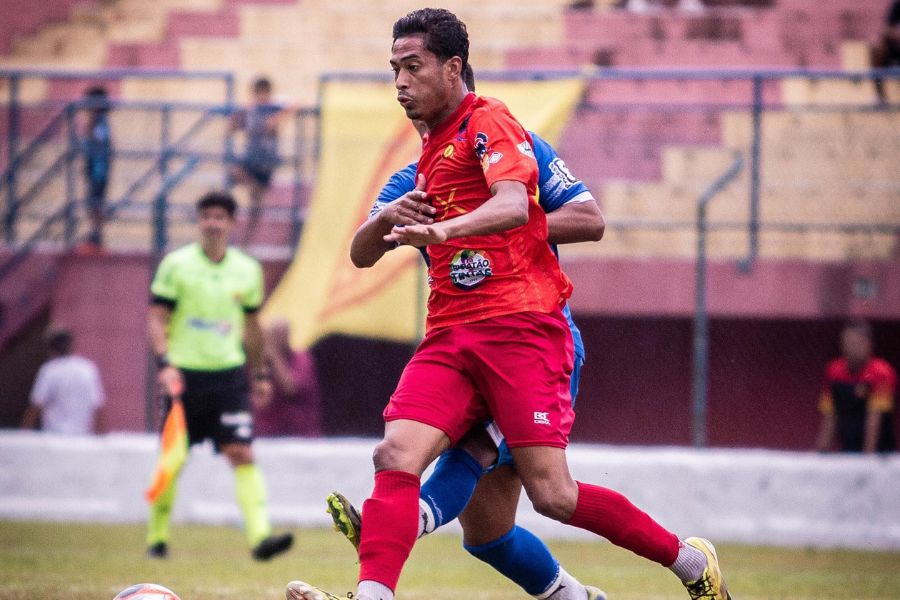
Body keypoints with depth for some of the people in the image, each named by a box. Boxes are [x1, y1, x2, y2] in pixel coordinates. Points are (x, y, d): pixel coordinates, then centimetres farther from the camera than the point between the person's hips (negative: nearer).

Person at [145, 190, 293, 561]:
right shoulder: (176, 265, -3)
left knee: (242, 453, -12)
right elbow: (156, 318, -4)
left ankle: (260, 534, -21)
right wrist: (164, 363, -18)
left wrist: (260, 374, 21)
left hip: (229, 374, 2)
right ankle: (157, 537, 20)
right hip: (184, 375, -2)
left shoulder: (247, 270, 7)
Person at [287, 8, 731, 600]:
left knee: (552, 494, -11)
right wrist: (399, 218, 20)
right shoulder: (430, 152, 23)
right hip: (450, 336, 8)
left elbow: (513, 206, -23)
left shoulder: (488, 121, -3)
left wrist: (443, 229, -39)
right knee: (395, 456, -17)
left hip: (520, 328, -8)